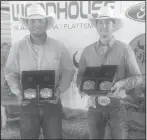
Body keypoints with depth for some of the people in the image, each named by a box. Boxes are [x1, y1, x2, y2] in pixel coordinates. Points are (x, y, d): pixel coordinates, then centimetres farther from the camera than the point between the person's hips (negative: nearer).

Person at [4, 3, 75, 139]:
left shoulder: (59, 46, -3)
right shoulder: (17, 47, -2)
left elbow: (68, 71, 2)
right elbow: (10, 73, 3)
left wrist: (60, 90, -11)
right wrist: (18, 92, -12)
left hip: (52, 103, 0)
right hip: (28, 104, 0)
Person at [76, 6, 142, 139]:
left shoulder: (125, 49, -5)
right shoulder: (87, 50, 2)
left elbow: (137, 77, -3)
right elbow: (80, 76, 6)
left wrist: (121, 83, -21)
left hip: (116, 105, -2)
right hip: (94, 105, 2)